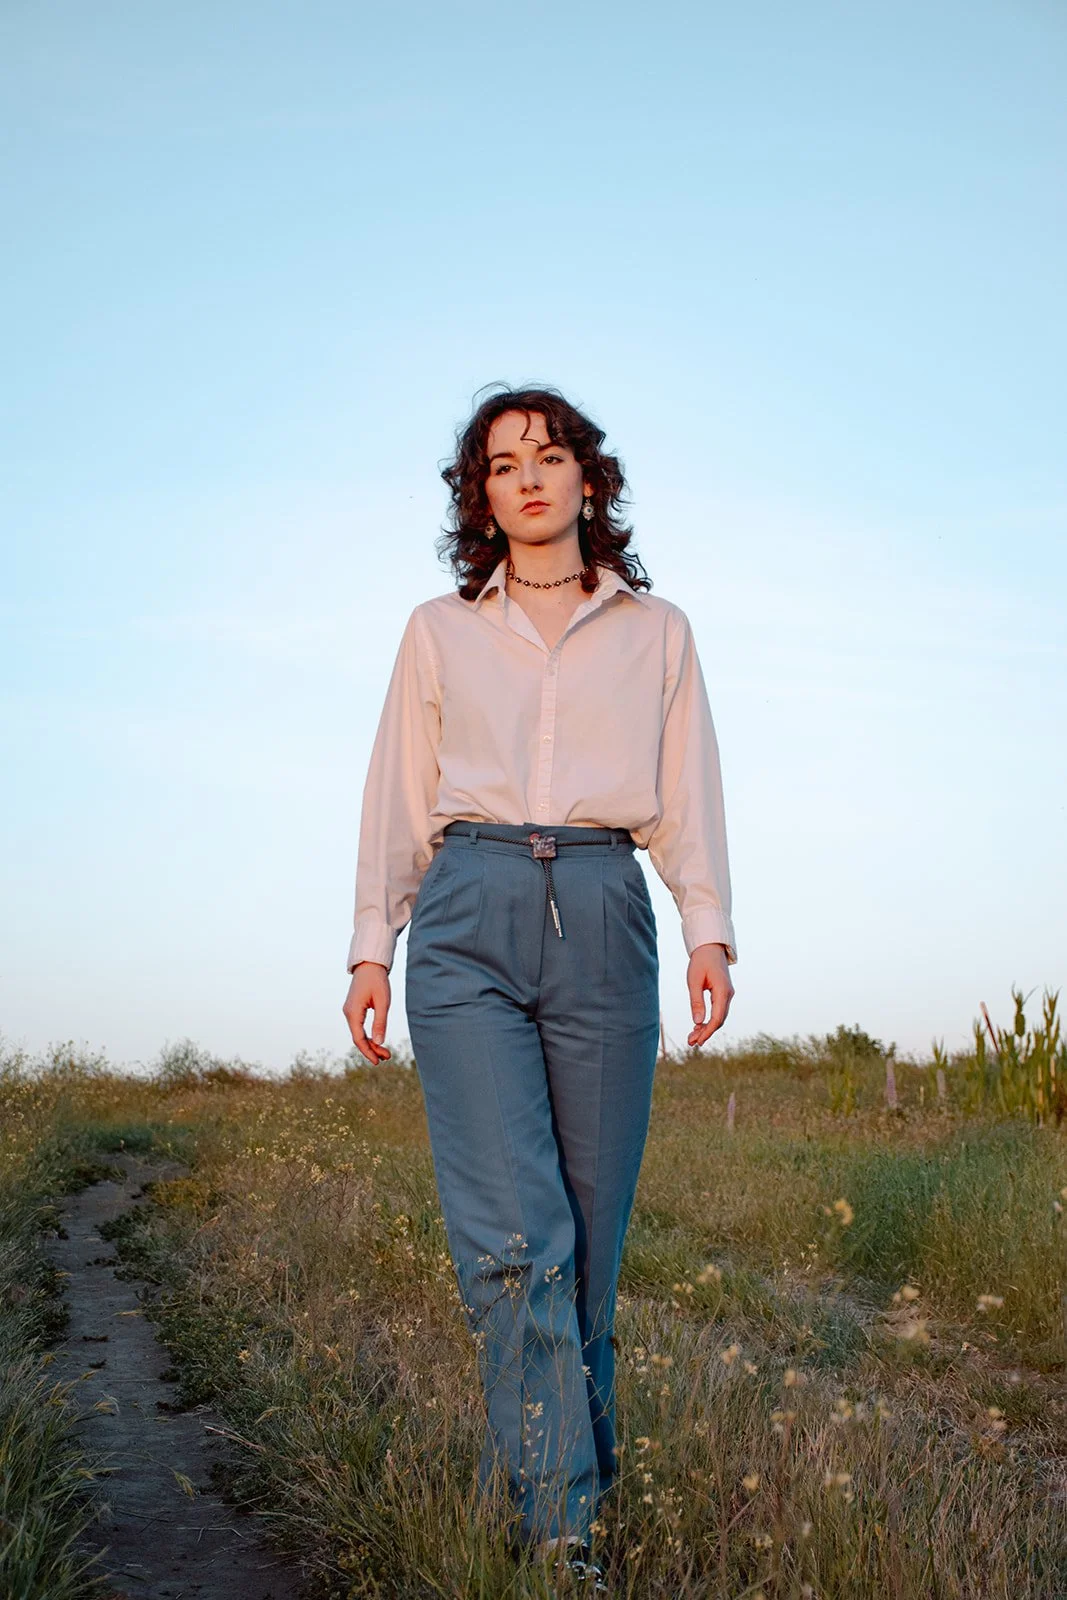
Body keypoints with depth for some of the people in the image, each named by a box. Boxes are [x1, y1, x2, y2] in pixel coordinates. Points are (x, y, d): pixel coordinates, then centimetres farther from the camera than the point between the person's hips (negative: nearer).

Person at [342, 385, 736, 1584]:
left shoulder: (656, 632, 16)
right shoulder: (439, 633, 15)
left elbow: (686, 797, 11)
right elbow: (398, 799, 15)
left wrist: (709, 931, -3)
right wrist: (370, 948, 7)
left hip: (602, 918, 1)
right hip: (468, 920, -1)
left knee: (591, 1222, 1)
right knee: (513, 1224, -11)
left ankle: (554, 1466, 17)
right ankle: (558, 1512, -6)